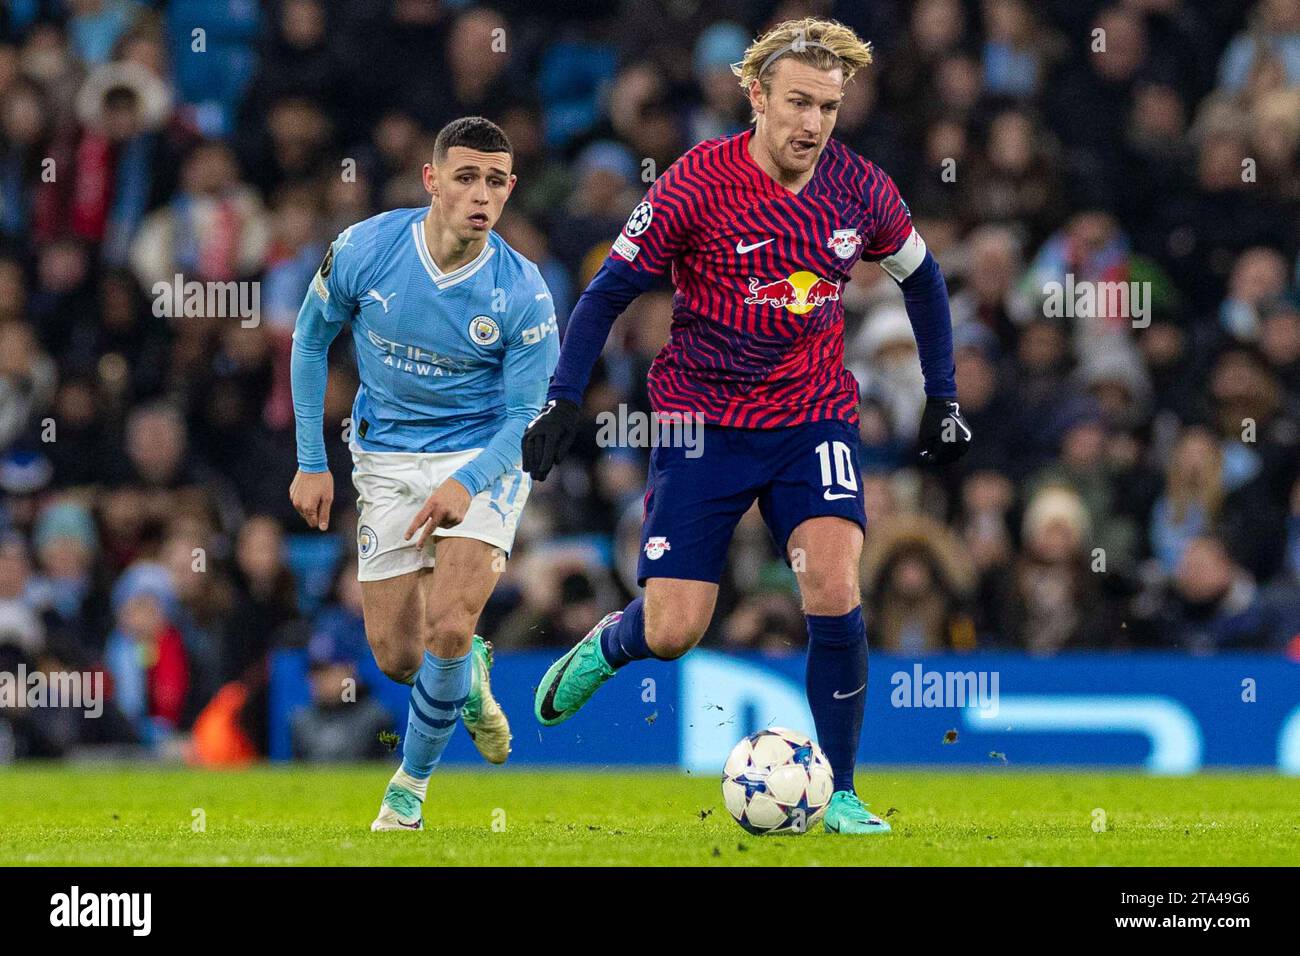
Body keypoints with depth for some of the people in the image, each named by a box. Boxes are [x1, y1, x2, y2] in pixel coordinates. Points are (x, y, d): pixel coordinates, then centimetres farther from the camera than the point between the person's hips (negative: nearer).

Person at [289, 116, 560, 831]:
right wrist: (311, 461, 1)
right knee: (397, 658, 2)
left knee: (448, 627, -20)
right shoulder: (365, 249, -14)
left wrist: (466, 483, -30)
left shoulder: (522, 294, -18)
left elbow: (526, 415, -12)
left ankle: (412, 781, 5)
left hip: (482, 456, -2)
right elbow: (311, 338, 3)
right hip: (386, 459, 2)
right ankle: (467, 674, 40)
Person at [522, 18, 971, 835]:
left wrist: (943, 398, 12)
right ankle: (609, 644, 35)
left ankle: (839, 794, -6)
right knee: (673, 633, -4)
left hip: (813, 416, 2)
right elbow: (611, 291, -6)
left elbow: (921, 277, 14)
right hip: (703, 420, -2)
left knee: (834, 589, -20)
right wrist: (564, 400, -13)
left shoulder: (860, 189, -4)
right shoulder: (697, 185, -14)